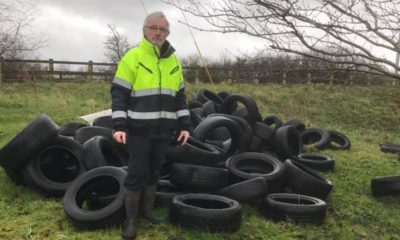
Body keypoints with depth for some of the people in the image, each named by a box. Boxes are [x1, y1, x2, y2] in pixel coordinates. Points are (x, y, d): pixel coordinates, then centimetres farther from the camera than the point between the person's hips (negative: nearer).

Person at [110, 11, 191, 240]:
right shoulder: (132, 57, -7)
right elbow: (119, 94, -9)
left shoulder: (173, 61, 10)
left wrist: (185, 125, 8)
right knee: (137, 173, -1)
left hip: (164, 129, 5)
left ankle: (147, 209, 32)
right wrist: (119, 126, -19)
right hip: (139, 129, -5)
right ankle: (131, 219, 14)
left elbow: (180, 96, 14)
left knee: (154, 171, 15)